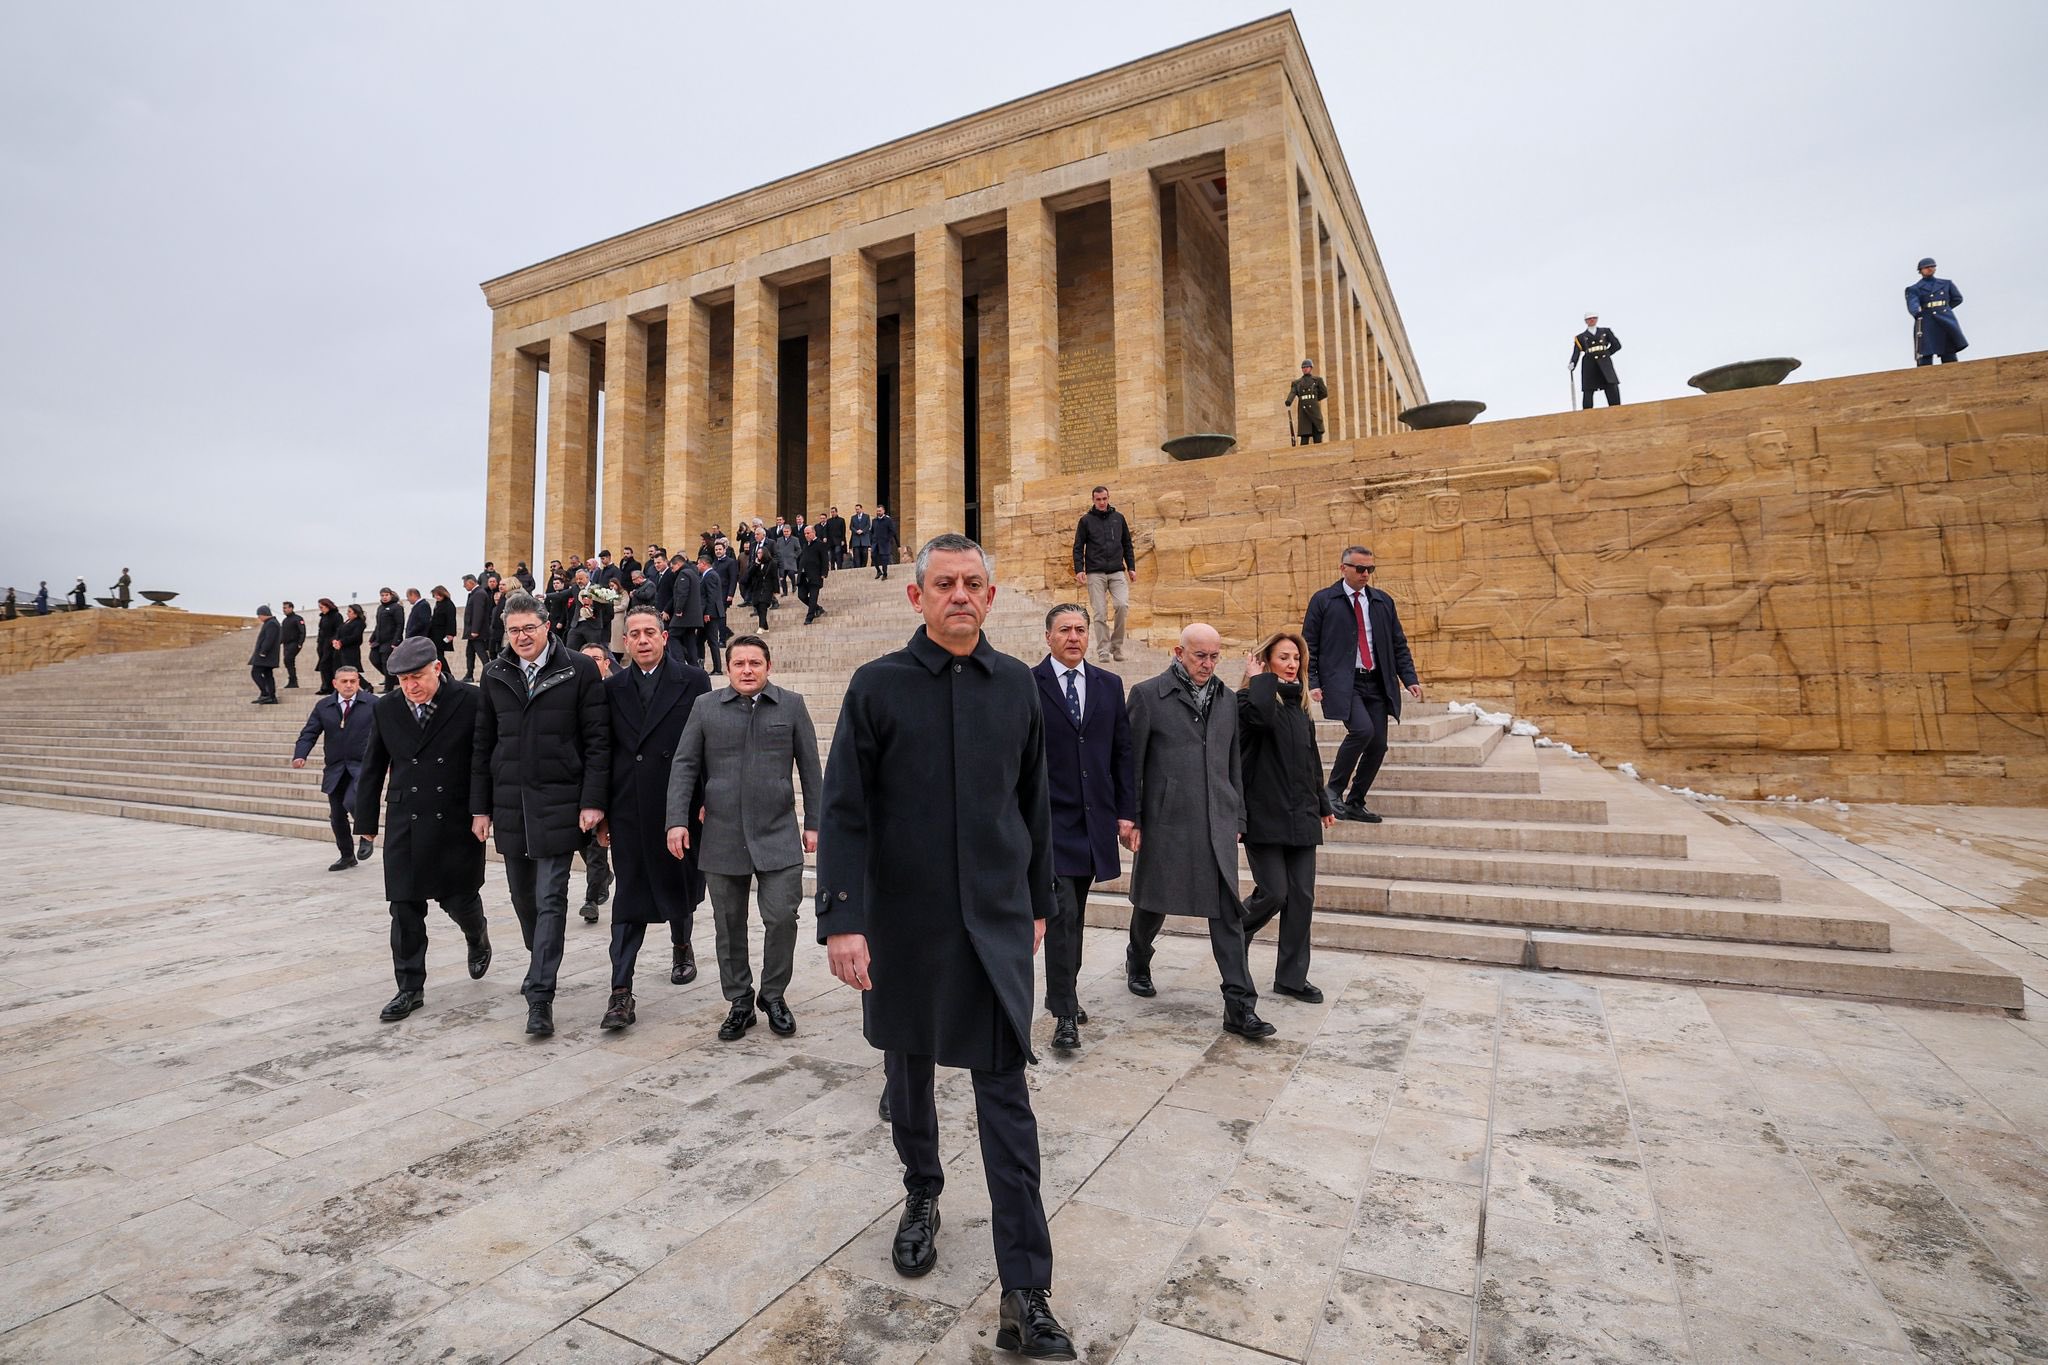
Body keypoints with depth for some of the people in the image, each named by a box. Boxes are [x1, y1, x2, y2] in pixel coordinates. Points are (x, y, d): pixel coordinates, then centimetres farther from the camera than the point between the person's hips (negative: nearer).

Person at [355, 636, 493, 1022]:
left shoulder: (469, 701, -8)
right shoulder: (385, 709, 4)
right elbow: (372, 770, 9)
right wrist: (366, 826, 9)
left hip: (458, 823, -3)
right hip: (406, 827, 3)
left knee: (459, 899, 7)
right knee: (405, 911, 5)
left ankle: (477, 938, 41)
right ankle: (410, 988, 18)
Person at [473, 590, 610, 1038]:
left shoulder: (580, 670, -4)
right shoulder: (494, 675, 9)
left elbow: (597, 740, -6)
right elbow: (483, 745, 12)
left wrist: (592, 801, -11)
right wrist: (480, 807, 9)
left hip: (559, 802, -5)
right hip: (509, 803, 5)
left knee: (550, 900, -5)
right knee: (523, 897, 15)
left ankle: (540, 994, -1)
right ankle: (541, 966, 37)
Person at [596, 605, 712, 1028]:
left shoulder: (693, 681, -1)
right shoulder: (612, 687, 6)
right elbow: (603, 751, 6)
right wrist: (600, 811, 4)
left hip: (680, 805, -1)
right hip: (629, 810, 1)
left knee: (679, 884, 15)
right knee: (629, 897, 1)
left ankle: (682, 946, 43)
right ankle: (621, 992, 4)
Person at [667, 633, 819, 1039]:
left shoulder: (791, 706, 3)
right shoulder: (706, 708, 5)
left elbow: (810, 768, 4)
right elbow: (684, 766, 5)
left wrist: (814, 823, 1)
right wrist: (677, 821, -4)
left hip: (778, 836, -1)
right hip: (721, 838, 2)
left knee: (781, 917, -3)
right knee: (729, 925, 10)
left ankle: (773, 996, 19)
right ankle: (739, 1002, 26)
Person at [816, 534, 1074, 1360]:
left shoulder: (1017, 686, 2)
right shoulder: (877, 686, -5)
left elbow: (1033, 802, 8)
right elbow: (843, 810, -7)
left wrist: (1039, 901, 12)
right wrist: (842, 918, -14)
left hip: (997, 920, 1)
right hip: (903, 918, 0)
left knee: (1006, 1095, 3)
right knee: (908, 1073, 19)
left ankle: (1025, 1296, 13)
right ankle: (922, 1197, 45)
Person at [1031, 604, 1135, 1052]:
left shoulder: (1109, 685, 9)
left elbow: (1122, 752, 9)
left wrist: (1126, 811, 4)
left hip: (1094, 816, 5)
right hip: (1049, 816, -5)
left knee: (1076, 913, 15)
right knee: (1063, 913, -8)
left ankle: (1063, 992, 31)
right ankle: (1064, 1012, 2)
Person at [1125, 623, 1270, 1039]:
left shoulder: (1227, 701, 12)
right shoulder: (1148, 695, -3)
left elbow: (1234, 765, 16)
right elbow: (1131, 762, -4)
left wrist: (1238, 818, 13)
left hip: (1218, 825, 3)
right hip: (1165, 820, -3)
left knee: (1228, 912, 0)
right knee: (1153, 902, 14)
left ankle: (1240, 1006, 5)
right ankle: (1138, 962, 42)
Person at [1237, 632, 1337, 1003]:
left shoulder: (1300, 705, 14)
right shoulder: (1249, 699, -7)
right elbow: (1261, 715, -33)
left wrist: (1324, 803, 24)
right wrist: (1260, 679, -17)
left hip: (1300, 816, 7)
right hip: (1264, 816, -6)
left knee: (1302, 898, 7)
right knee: (1273, 892, -7)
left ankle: (1292, 976, 19)